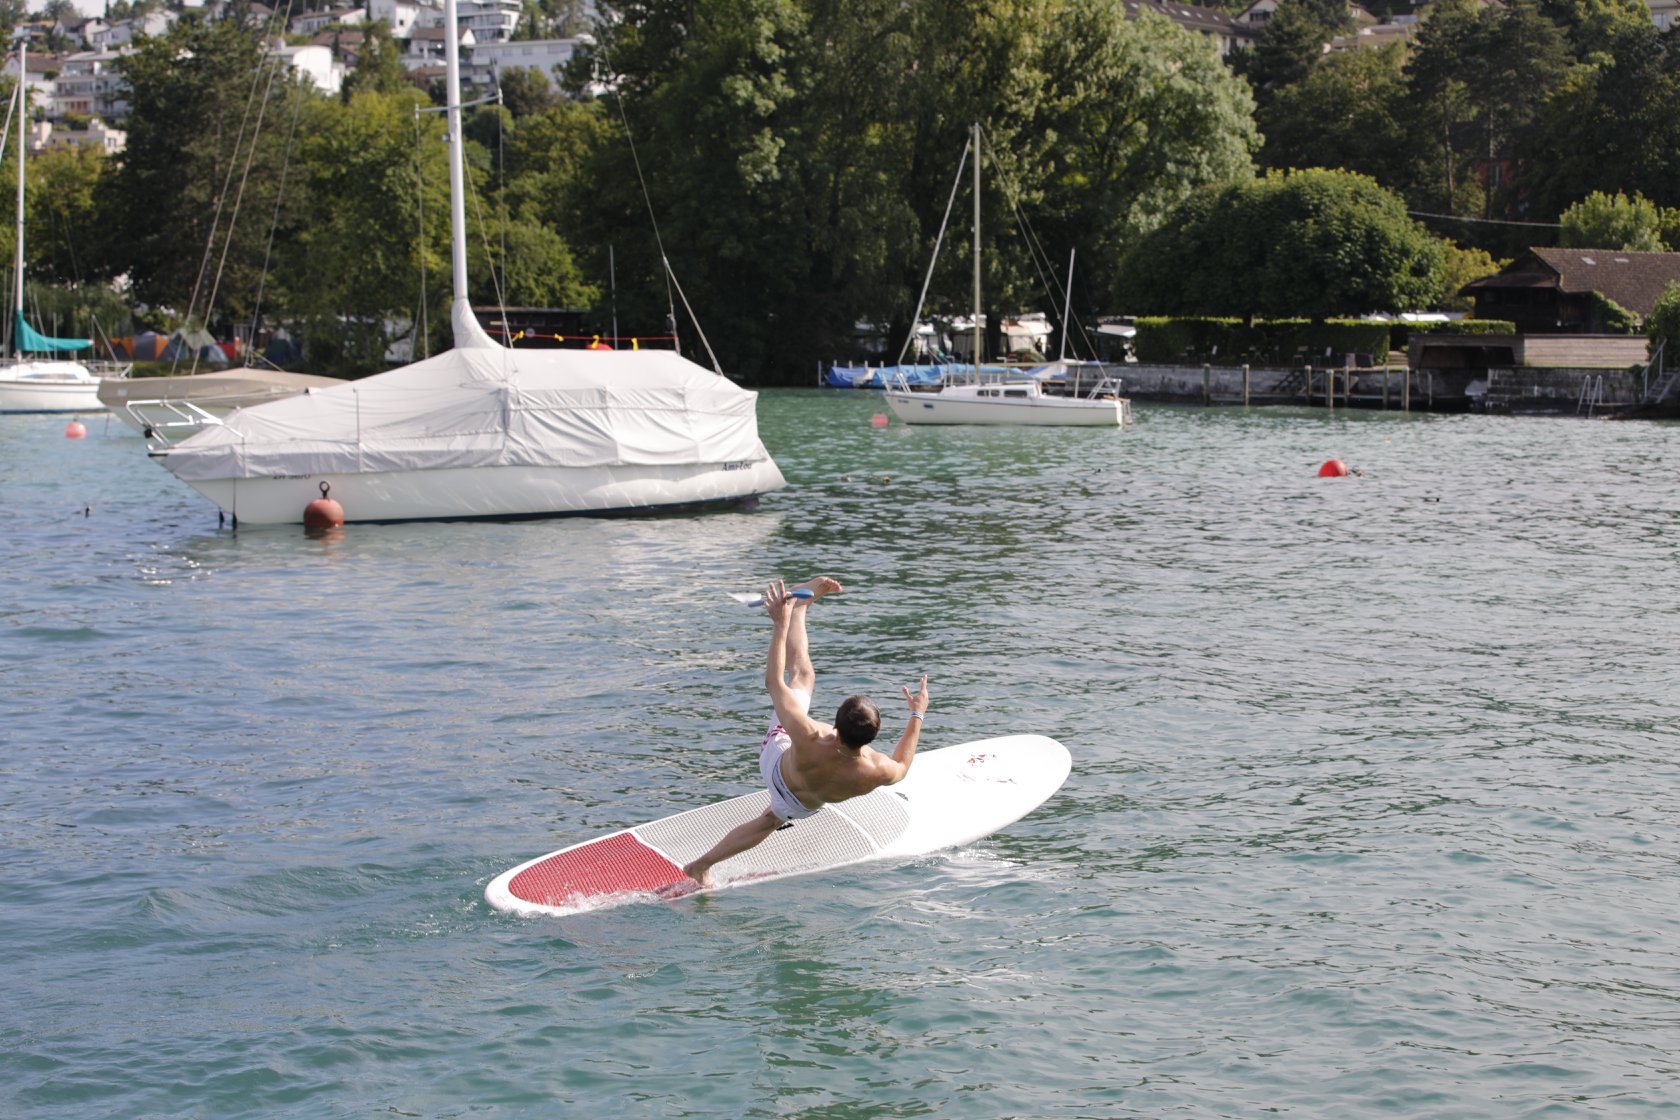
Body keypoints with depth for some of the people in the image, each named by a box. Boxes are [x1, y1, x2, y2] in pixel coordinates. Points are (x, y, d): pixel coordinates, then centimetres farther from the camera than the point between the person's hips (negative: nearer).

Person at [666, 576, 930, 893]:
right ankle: (702, 865, 47)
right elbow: (901, 768, -15)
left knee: (802, 674, 12)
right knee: (772, 819, 36)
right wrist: (917, 715, -5)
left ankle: (801, 603, 34)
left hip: (776, 755, -2)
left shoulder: (809, 740, -48)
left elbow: (774, 683, -35)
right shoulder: (877, 772, -44)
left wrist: (780, 624, -28)